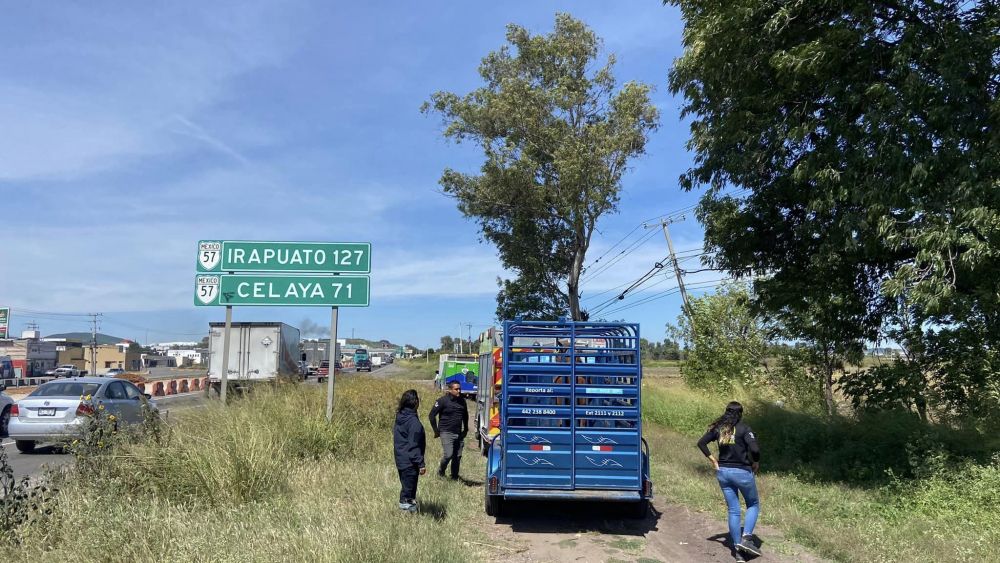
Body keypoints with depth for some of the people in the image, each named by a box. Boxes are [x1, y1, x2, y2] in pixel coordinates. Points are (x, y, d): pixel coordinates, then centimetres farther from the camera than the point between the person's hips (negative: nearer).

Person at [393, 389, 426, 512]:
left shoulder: (399, 417, 6)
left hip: (400, 460, 9)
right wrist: (421, 464, -17)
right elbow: (414, 445, -21)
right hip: (410, 463, -9)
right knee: (409, 489, 0)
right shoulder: (413, 421, -21)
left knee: (406, 487, 19)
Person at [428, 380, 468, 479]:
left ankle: (455, 477, 17)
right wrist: (436, 431, -5)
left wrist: (465, 429, 22)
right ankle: (440, 471, 15)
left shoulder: (462, 401, 9)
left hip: (459, 433, 6)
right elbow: (432, 415, -6)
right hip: (446, 433, -5)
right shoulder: (443, 401, -9)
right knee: (448, 455, -12)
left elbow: (465, 415, 26)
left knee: (457, 456, 5)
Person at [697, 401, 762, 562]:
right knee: (753, 505, 17)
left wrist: (713, 460, 3)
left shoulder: (718, 428, 4)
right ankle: (746, 537, 1)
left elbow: (701, 442, 1)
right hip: (742, 472, -4)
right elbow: (754, 449, -21)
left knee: (733, 511, 12)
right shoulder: (743, 428, -10)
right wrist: (756, 463, -3)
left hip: (723, 472, 4)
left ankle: (737, 548, 13)